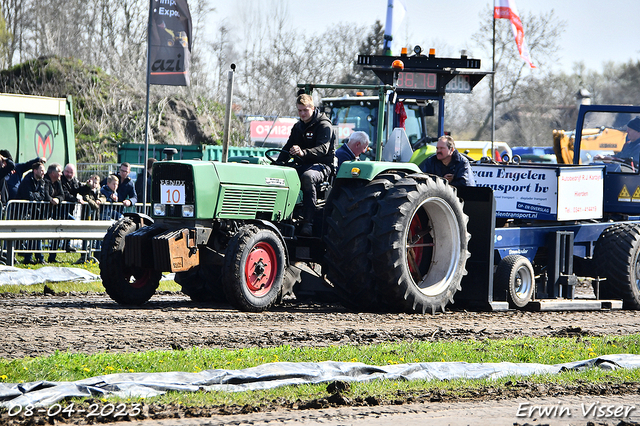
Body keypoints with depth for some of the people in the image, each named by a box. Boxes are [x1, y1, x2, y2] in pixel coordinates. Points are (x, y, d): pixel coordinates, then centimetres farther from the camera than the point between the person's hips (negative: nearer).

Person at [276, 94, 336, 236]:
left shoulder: (324, 126, -6)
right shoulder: (298, 127, 18)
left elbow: (323, 149, -22)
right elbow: (288, 147, 16)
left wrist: (303, 152, -41)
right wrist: (279, 163, -5)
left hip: (322, 165, -7)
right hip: (302, 165, 7)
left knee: (307, 177, -41)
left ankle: (308, 222, -43)